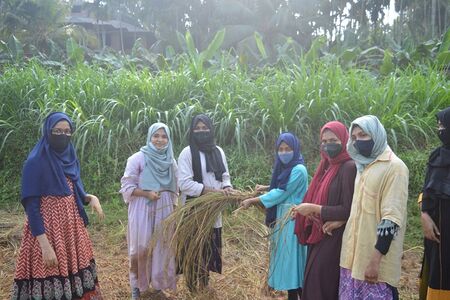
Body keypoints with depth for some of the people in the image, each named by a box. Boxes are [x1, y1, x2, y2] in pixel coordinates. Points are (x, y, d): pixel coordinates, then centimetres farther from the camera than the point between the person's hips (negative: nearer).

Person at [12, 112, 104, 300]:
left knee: (76, 277, 12)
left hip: (72, 227, 7)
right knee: (50, 283, -1)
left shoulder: (70, 160, 7)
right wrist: (45, 245, -23)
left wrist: (91, 198, -7)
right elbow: (31, 207, -16)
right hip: (47, 229, -7)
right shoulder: (35, 162, -13)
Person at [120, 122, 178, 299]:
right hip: (143, 209, -4)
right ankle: (136, 286, 18)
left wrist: (174, 209, 12)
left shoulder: (170, 161, 7)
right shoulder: (138, 158, -8)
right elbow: (127, 186, -8)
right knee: (141, 247, -2)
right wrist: (147, 194, -19)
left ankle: (158, 283, 25)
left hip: (164, 209, 4)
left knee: (162, 246, 8)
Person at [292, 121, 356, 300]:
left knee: (320, 282, -3)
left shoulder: (349, 167, -15)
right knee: (316, 279, 14)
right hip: (320, 235, 8)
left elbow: (348, 210, -17)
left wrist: (314, 209, -14)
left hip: (334, 238, -8)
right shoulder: (327, 166, 11)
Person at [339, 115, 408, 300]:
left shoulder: (394, 167, -10)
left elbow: (391, 218, -17)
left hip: (375, 256, -7)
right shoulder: (362, 166, 15)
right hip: (354, 254, 7)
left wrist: (376, 258, -21)